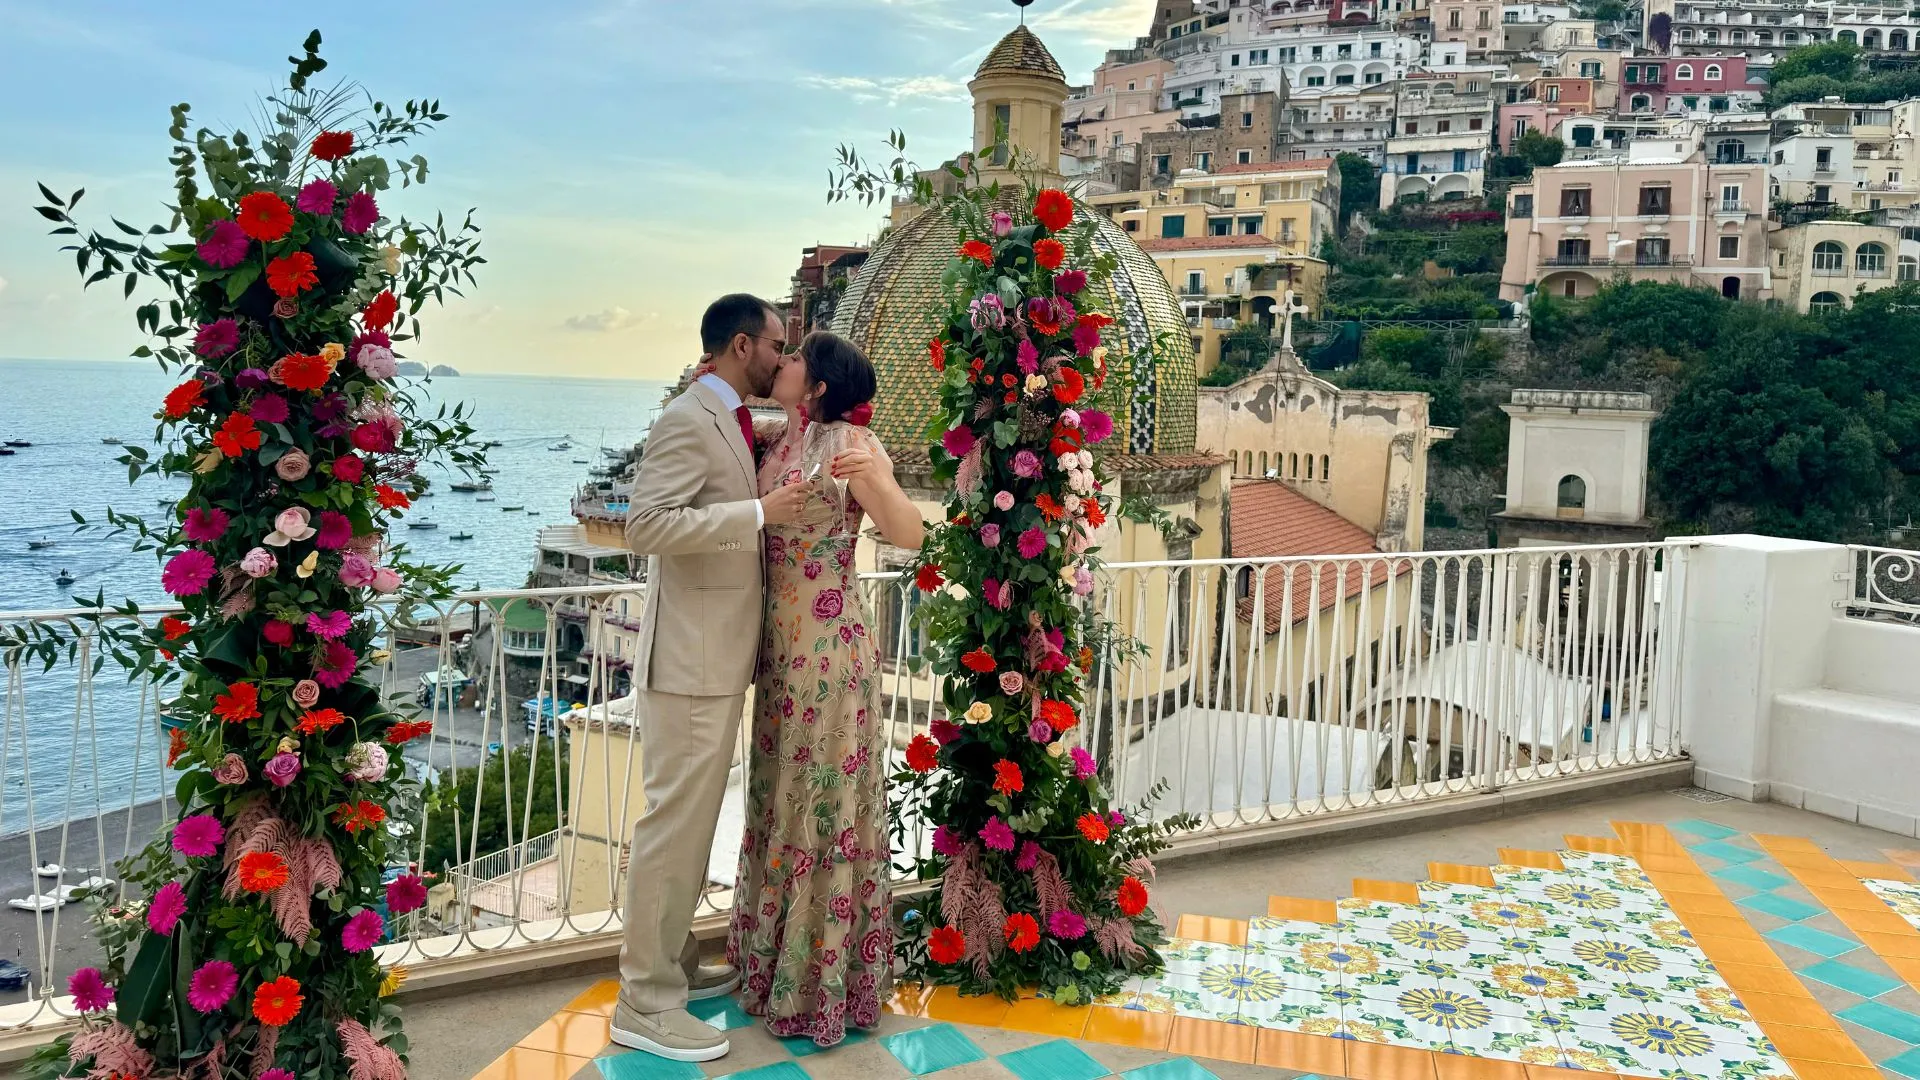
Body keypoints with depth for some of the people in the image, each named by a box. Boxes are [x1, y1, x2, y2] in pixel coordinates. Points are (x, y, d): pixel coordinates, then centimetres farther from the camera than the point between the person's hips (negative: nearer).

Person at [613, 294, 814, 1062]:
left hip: (719, 657, 10)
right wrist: (759, 512, -24)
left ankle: (674, 963, 30)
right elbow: (646, 524, -24)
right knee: (675, 822, -4)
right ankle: (646, 1002, 6)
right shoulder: (688, 421, -15)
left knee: (696, 819, 17)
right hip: (690, 659, -10)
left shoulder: (732, 423, 14)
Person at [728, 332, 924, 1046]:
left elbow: (910, 536, -15)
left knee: (825, 804, 3)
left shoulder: (850, 443, -12)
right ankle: (776, 961, 33)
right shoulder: (774, 440, 6)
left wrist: (878, 479, -35)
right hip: (780, 644, 7)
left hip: (830, 649, -7)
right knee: (778, 800, 16)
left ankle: (823, 981, 17)